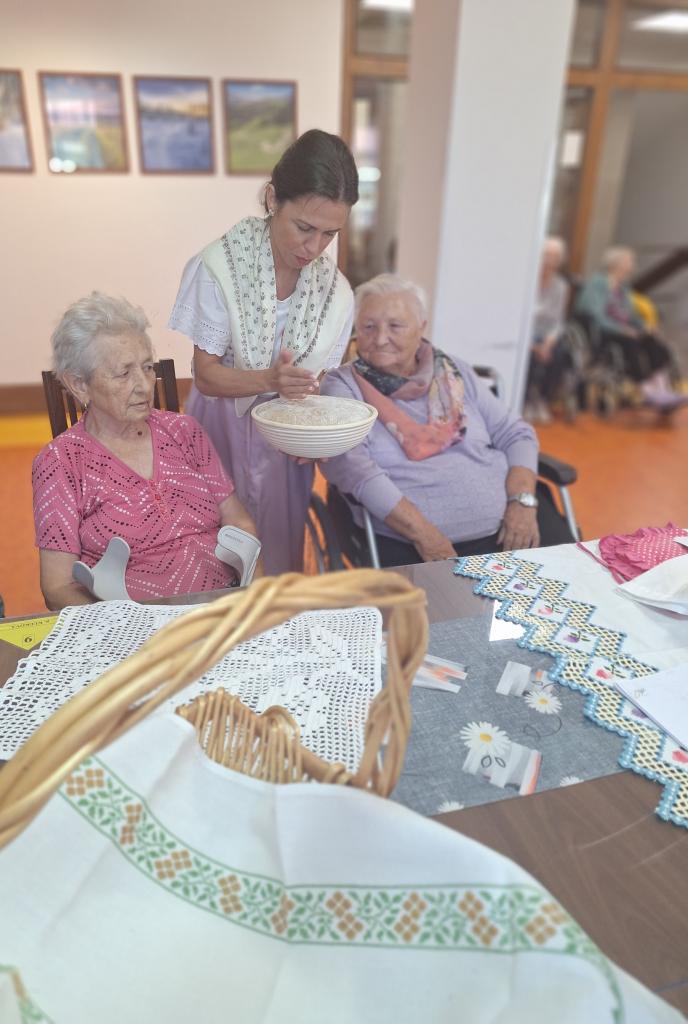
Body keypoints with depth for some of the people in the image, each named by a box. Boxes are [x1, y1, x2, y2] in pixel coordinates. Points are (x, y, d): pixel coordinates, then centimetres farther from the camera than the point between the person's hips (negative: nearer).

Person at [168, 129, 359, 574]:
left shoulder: (335, 292, -7)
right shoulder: (221, 265, -17)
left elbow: (315, 383, -1)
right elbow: (206, 375, -14)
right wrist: (271, 379, -32)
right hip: (222, 428, -2)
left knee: (280, 554, 15)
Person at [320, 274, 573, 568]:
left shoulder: (456, 373, 14)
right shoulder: (342, 386, 2)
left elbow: (516, 434, 15)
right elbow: (351, 466, -13)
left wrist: (522, 501, -4)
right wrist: (423, 533, -20)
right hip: (406, 542, -3)